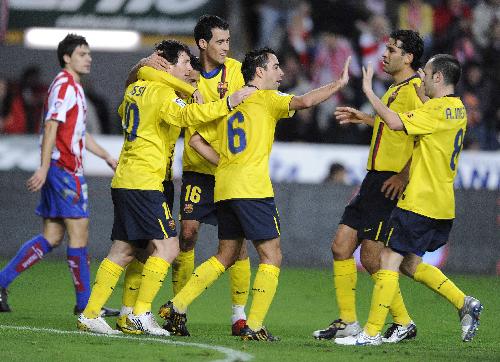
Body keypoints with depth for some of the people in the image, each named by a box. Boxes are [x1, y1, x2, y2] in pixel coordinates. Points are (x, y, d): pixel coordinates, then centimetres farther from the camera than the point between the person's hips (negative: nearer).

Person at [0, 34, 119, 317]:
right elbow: (51, 128, -19)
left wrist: (109, 158, 30)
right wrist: (44, 168, -26)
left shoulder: (74, 87, 21)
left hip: (70, 170, 10)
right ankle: (85, 303, -1)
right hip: (63, 168, -10)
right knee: (79, 230, -6)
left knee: (52, 236, 8)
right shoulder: (64, 86, -11)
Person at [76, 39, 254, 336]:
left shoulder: (135, 89, 16)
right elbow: (185, 115, -31)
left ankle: (90, 315, 10)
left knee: (123, 251, 11)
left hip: (124, 180, 9)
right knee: (167, 246, -8)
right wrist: (227, 104, -35)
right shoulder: (162, 92, -11)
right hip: (144, 183, -9)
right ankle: (140, 314, -10)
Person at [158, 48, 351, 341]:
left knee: (226, 256, 17)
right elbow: (304, 101, -16)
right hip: (253, 188, -7)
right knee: (272, 257, -1)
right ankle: (254, 326, -8)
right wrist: (339, 84, -8)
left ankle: (177, 306, 10)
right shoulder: (266, 98, -2)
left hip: (224, 187, 7)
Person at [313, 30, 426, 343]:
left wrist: (404, 175, -25)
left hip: (392, 183, -10)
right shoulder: (395, 90, 18)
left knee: (372, 257, -9)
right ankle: (348, 321, 12)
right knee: (341, 246, 5)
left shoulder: (416, 89, -12)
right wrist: (366, 119, 34)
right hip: (374, 177, 10)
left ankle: (404, 323, 4)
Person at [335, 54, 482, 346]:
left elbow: (396, 122, -25)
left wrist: (368, 90, -14)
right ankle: (465, 304, 13)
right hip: (442, 204, 9)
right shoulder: (458, 109, 15)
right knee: (411, 264, 19)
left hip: (420, 202, -9)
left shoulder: (438, 109, -15)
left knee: (389, 261, -6)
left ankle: (372, 333, -6)